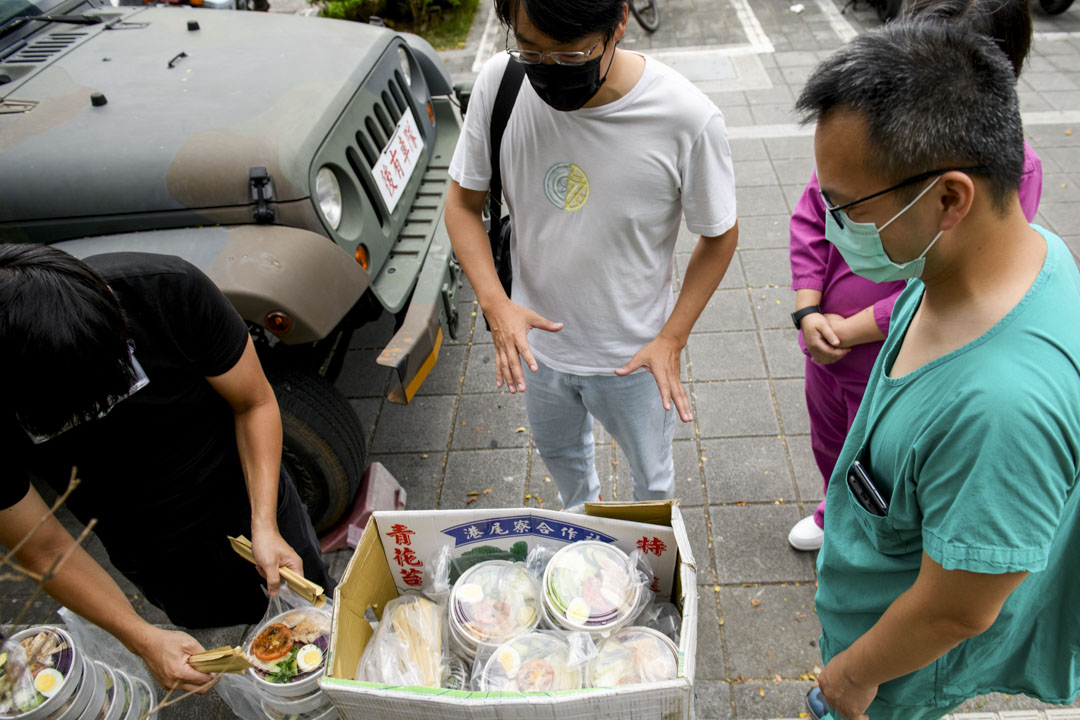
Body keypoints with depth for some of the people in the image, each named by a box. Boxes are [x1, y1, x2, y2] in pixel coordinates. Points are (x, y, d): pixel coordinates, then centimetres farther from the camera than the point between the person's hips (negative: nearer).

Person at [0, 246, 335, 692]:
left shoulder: (169, 290, -33)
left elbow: (254, 403, -18)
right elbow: (45, 551, -17)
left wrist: (265, 525, -26)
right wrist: (144, 641, -24)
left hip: (250, 496, 0)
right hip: (158, 555, 0)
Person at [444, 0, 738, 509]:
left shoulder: (687, 118, -28)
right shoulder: (499, 82, -19)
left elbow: (719, 236, -11)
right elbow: (463, 203, -7)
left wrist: (672, 338, -17)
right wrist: (495, 303, -22)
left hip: (633, 354, -3)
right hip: (536, 338, 3)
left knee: (651, 478, 24)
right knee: (557, 450, 32)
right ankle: (581, 515, 66)